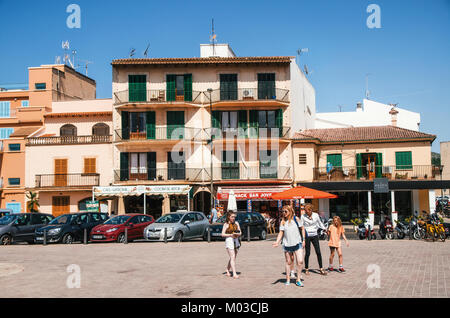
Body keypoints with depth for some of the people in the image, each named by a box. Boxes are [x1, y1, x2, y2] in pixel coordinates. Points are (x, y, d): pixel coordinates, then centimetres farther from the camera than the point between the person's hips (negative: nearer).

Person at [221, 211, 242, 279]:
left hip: (236, 240, 5)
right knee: (232, 257, -13)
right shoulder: (226, 224, -1)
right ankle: (234, 274, -17)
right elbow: (223, 234, -5)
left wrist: (238, 234, -12)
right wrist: (231, 235, -16)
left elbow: (240, 232, 10)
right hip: (229, 240, -5)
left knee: (233, 258, 11)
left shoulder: (236, 223, 11)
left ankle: (227, 271, 28)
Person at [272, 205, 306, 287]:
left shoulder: (296, 219, -1)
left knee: (300, 261, -9)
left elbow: (302, 228, 6)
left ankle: (298, 279, 4)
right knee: (288, 262, 9)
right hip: (287, 245, 1)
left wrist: (304, 240, 2)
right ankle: (288, 279, 21)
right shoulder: (283, 222, 3)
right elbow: (281, 233, 2)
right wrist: (277, 242, -13)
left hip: (297, 244, -1)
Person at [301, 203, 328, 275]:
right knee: (307, 253, 2)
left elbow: (320, 223, 17)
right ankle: (306, 269, 16)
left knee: (318, 252, -2)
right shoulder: (303, 216, -6)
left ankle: (321, 269, 5)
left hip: (314, 235, 2)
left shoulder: (316, 215, -1)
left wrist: (325, 229, 21)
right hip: (307, 236, -2)